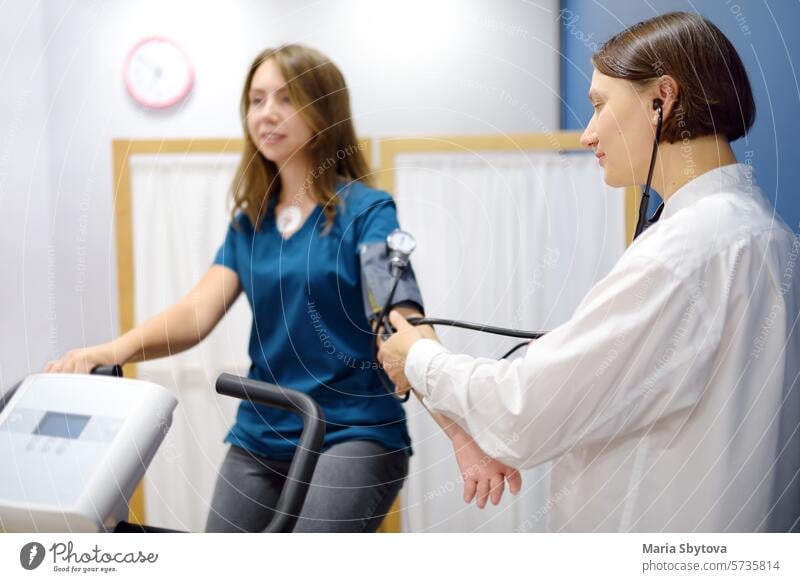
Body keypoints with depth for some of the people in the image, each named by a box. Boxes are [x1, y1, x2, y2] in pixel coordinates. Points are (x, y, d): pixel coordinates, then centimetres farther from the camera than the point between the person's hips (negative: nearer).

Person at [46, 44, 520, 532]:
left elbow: (406, 329, -18)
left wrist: (466, 438, -32)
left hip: (354, 436, -6)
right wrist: (109, 353, -24)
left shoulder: (366, 212, -7)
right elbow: (199, 311, -4)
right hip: (259, 439, 6)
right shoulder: (248, 221, 10)